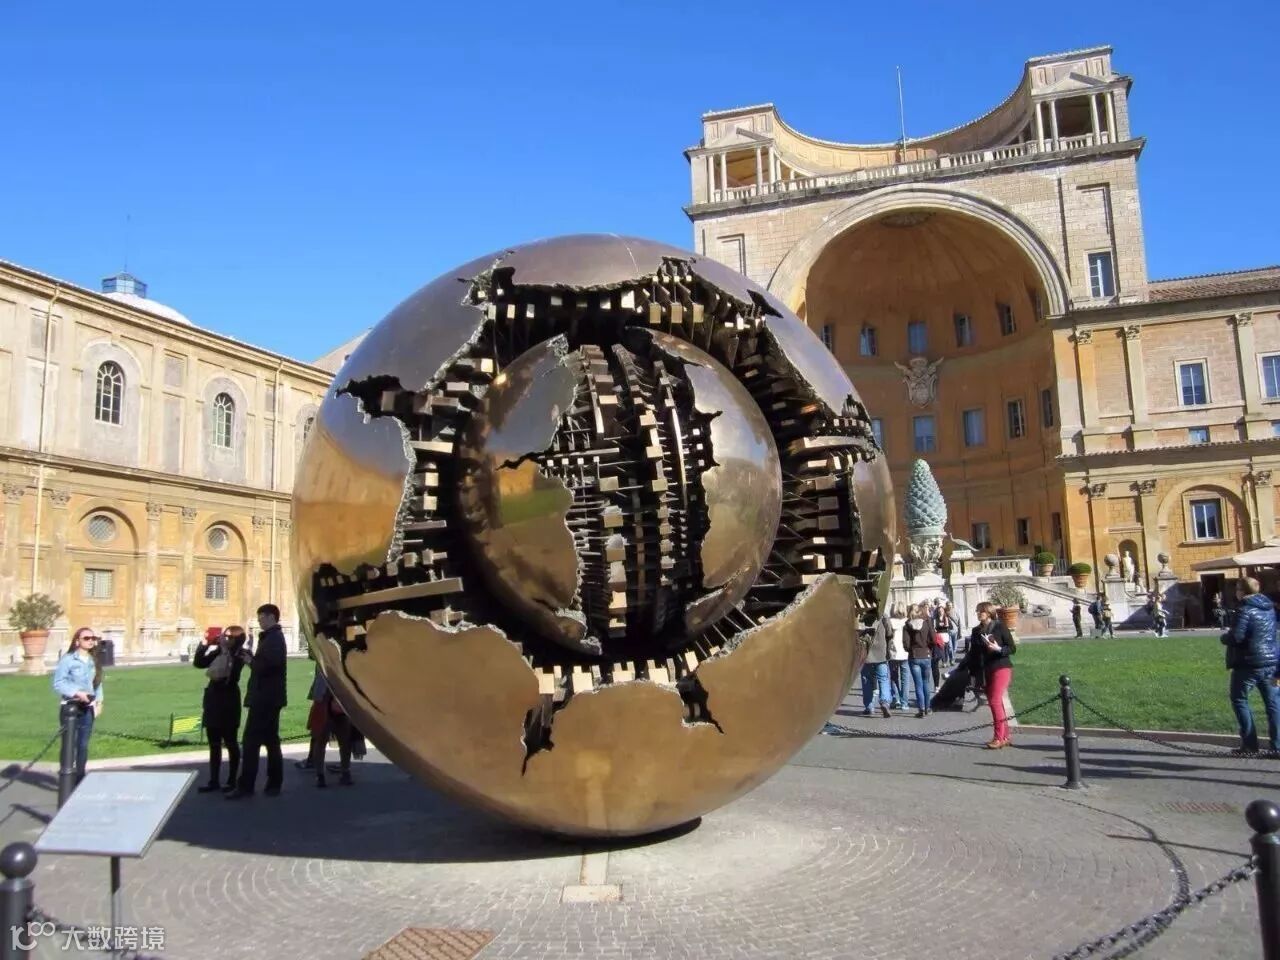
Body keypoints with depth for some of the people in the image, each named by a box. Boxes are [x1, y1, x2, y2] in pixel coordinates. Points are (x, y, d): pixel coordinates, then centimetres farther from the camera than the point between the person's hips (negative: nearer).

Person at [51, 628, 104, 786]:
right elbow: (58, 683, -12)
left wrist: (99, 701, 4)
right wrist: (76, 693, -22)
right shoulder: (67, 659, -10)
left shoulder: (94, 660, 9)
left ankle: (80, 779, 20)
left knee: (83, 745, 10)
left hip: (88, 708, 5)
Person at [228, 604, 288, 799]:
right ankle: (274, 784, 15)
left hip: (265, 698, -11)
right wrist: (250, 657, 1)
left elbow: (269, 665, -27)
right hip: (268, 697, 11)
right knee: (270, 740, 12)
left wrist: (251, 662, -12)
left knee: (251, 742, -8)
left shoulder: (273, 638, -15)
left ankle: (246, 786, -6)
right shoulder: (273, 637, 18)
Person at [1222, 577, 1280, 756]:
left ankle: (1249, 744, 3)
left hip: (1249, 662, -7)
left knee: (1239, 700, 5)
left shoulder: (1245, 609, -15)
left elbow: (1236, 636, -21)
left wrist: (1224, 637, -1)